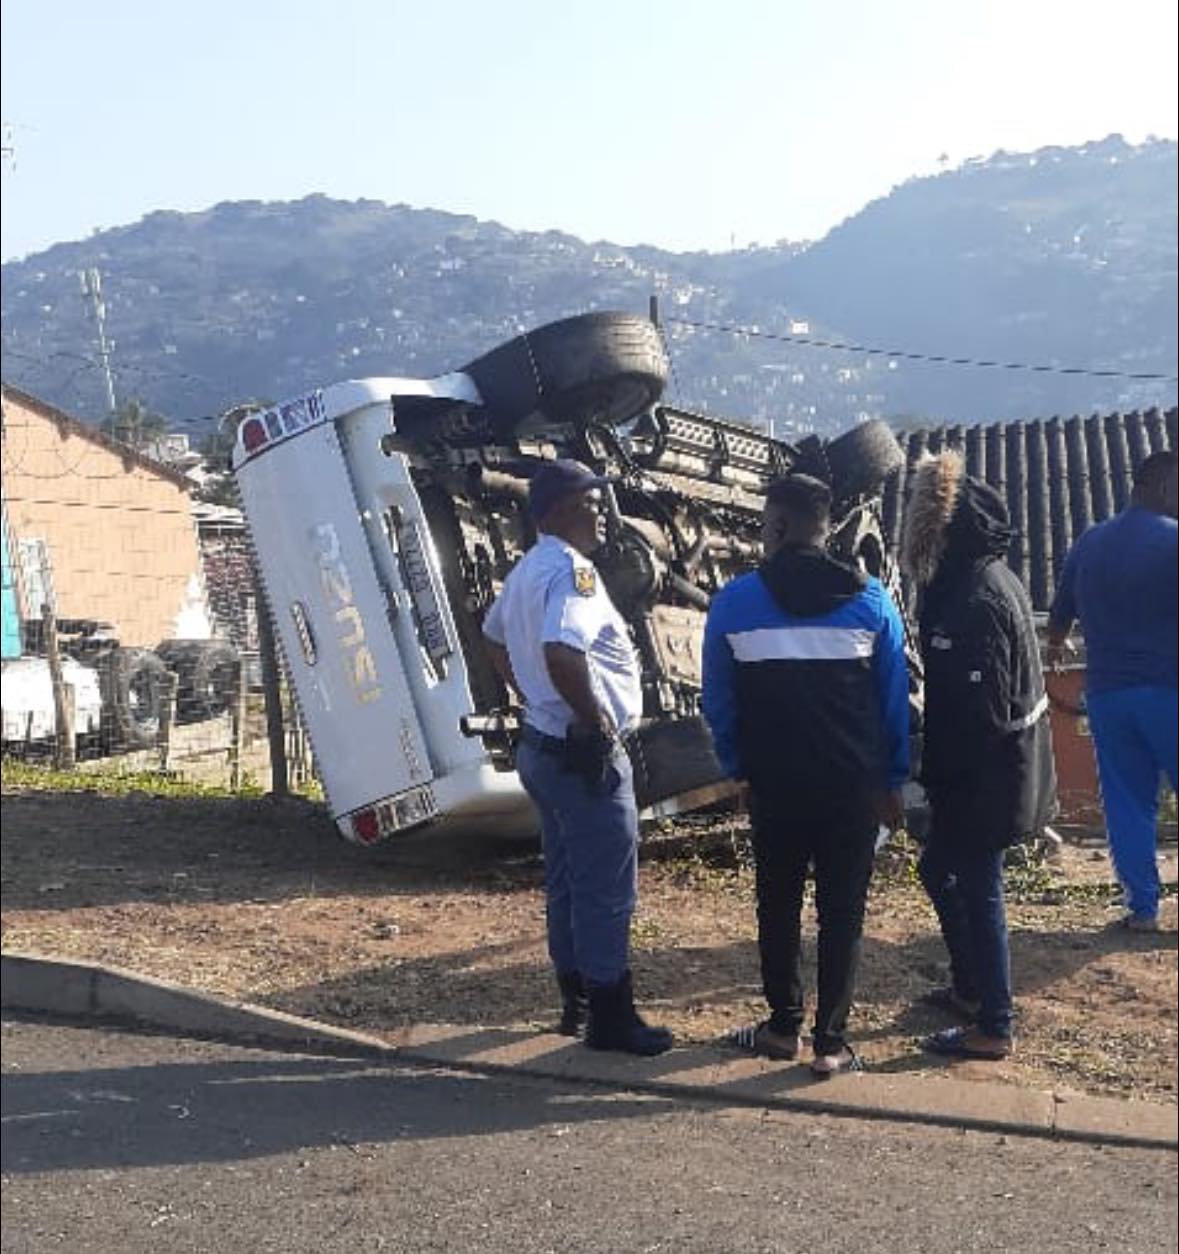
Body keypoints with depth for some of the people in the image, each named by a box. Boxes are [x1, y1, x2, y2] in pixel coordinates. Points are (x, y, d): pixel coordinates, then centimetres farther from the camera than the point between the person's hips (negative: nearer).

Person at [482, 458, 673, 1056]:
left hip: (543, 745, 10)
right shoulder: (572, 570, -20)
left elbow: (495, 637, 26)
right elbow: (561, 654, -36)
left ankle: (575, 1001, 29)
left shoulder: (527, 569, 11)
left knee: (566, 882, 18)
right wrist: (596, 718, -23)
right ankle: (610, 1018, 9)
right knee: (606, 889, 0)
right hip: (585, 753, -10)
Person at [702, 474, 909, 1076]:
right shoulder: (870, 600, -2)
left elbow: (717, 700, 1)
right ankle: (831, 1040, 12)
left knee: (778, 905, 16)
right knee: (842, 912, 8)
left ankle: (783, 1026, 25)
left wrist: (738, 768, 13)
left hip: (774, 784, 0)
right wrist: (893, 781, 8)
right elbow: (896, 698, 1)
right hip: (854, 784, 0)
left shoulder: (734, 602, -5)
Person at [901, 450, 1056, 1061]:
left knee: (976, 889, 2)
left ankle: (993, 1028, 14)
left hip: (982, 775, -10)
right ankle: (971, 987, 37)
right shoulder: (991, 577, 7)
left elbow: (979, 710, -25)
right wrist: (940, 775, 18)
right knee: (939, 868, 22)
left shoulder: (974, 600, -24)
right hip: (999, 766, 10)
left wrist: (939, 781, -17)